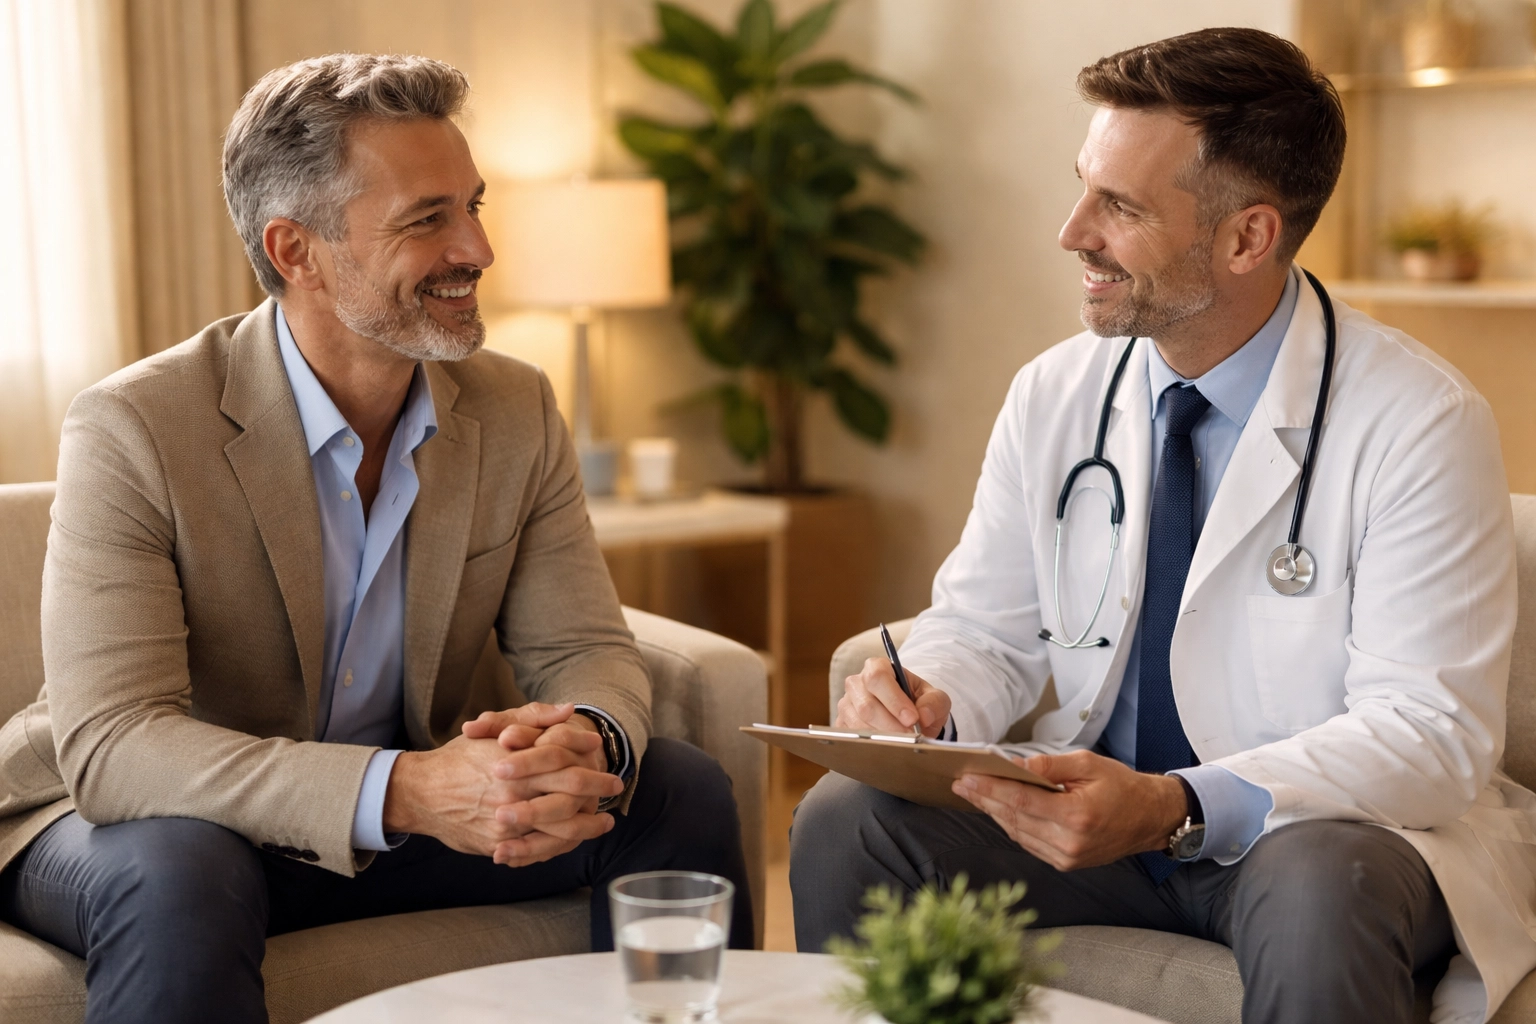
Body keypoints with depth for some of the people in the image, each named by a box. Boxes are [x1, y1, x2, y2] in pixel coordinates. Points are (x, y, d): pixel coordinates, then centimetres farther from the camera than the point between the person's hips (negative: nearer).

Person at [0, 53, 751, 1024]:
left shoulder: (517, 413, -4)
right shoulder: (134, 431, -22)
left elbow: (586, 650, -3)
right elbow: (108, 744, -29)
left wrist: (585, 739, -31)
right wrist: (404, 791, -42)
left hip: (405, 815, 5)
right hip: (181, 818, -5)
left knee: (681, 790, -10)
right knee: (180, 875, -39)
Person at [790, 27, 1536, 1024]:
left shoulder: (1422, 422, -15)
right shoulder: (1054, 397, 1)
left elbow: (1429, 733, -19)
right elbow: (986, 630, 10)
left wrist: (1175, 809, -33)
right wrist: (926, 700, -15)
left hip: (1330, 831, -4)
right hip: (1092, 807, 5)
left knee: (1318, 894, -39)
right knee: (842, 822, -17)